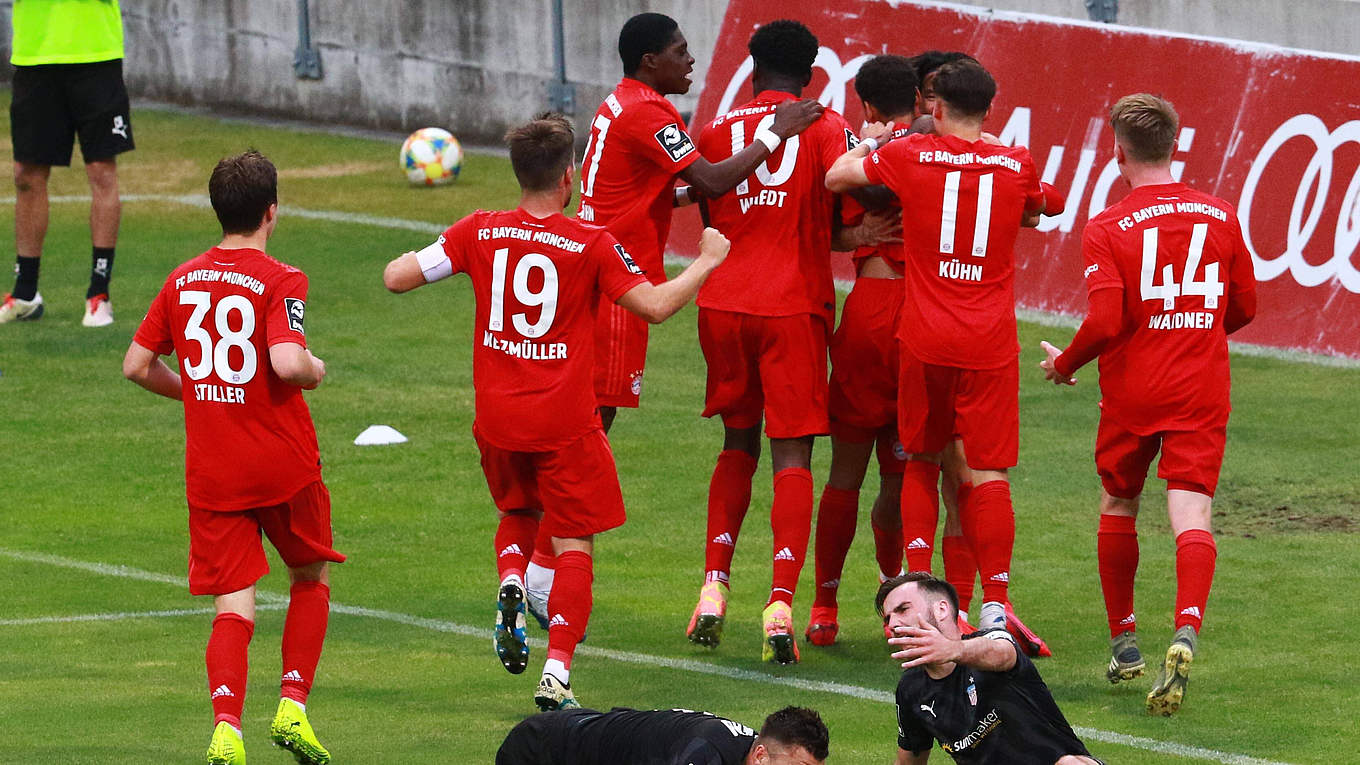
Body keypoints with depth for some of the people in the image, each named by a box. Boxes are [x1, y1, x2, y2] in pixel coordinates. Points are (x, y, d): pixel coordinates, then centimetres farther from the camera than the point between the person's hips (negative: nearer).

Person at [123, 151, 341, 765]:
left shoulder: (183, 280, 5)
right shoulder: (280, 281, -12)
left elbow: (136, 365, 9)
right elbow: (286, 363, -26)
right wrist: (314, 370, -4)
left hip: (211, 474, 3)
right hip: (284, 465, -3)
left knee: (233, 607, 0)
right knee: (311, 580, 21)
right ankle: (293, 707, 10)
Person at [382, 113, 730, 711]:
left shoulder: (480, 233, -4)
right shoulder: (591, 245, -11)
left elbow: (396, 277, -4)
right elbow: (655, 306, -10)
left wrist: (419, 257, 18)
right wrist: (706, 262, 5)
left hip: (497, 418, 3)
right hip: (565, 424, -3)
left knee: (518, 513, 29)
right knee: (574, 544, 4)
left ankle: (510, 585, -1)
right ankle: (557, 672, -11)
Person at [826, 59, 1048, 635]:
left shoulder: (910, 155, -3)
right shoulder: (1016, 166, 0)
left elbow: (836, 177, 10)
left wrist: (867, 143, 29)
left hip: (924, 339, 0)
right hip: (989, 343, 0)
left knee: (921, 458, 17)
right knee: (988, 473, -1)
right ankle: (994, 603, -8)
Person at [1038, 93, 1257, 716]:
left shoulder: (1108, 228, -9)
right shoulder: (1220, 217, 3)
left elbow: (1106, 321, -16)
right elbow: (1244, 307, 12)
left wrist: (1064, 362, 3)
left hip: (1132, 391, -1)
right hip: (1202, 393, 1)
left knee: (1118, 506, 19)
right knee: (1191, 512, -8)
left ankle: (1123, 641, 27)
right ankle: (1185, 634, -32)